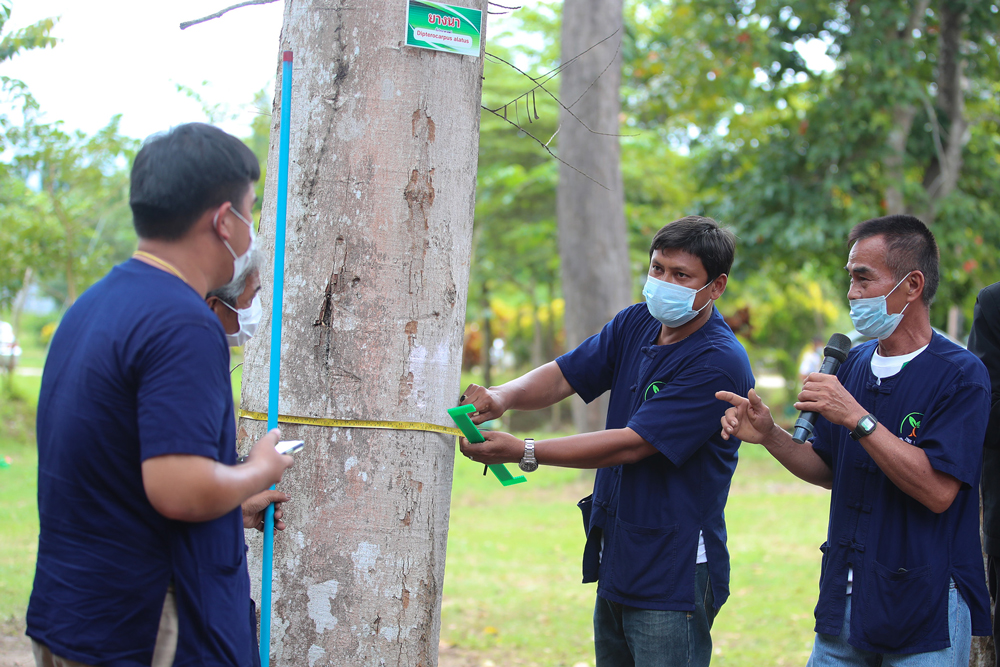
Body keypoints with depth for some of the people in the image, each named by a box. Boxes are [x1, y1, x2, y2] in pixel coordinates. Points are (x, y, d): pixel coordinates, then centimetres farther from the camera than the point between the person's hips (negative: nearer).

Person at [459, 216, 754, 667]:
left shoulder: (719, 363, -18)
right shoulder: (635, 325, 8)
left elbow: (630, 444, -21)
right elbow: (563, 376, 5)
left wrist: (522, 452, -21)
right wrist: (501, 397, -17)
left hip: (672, 578, -8)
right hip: (615, 562, 8)